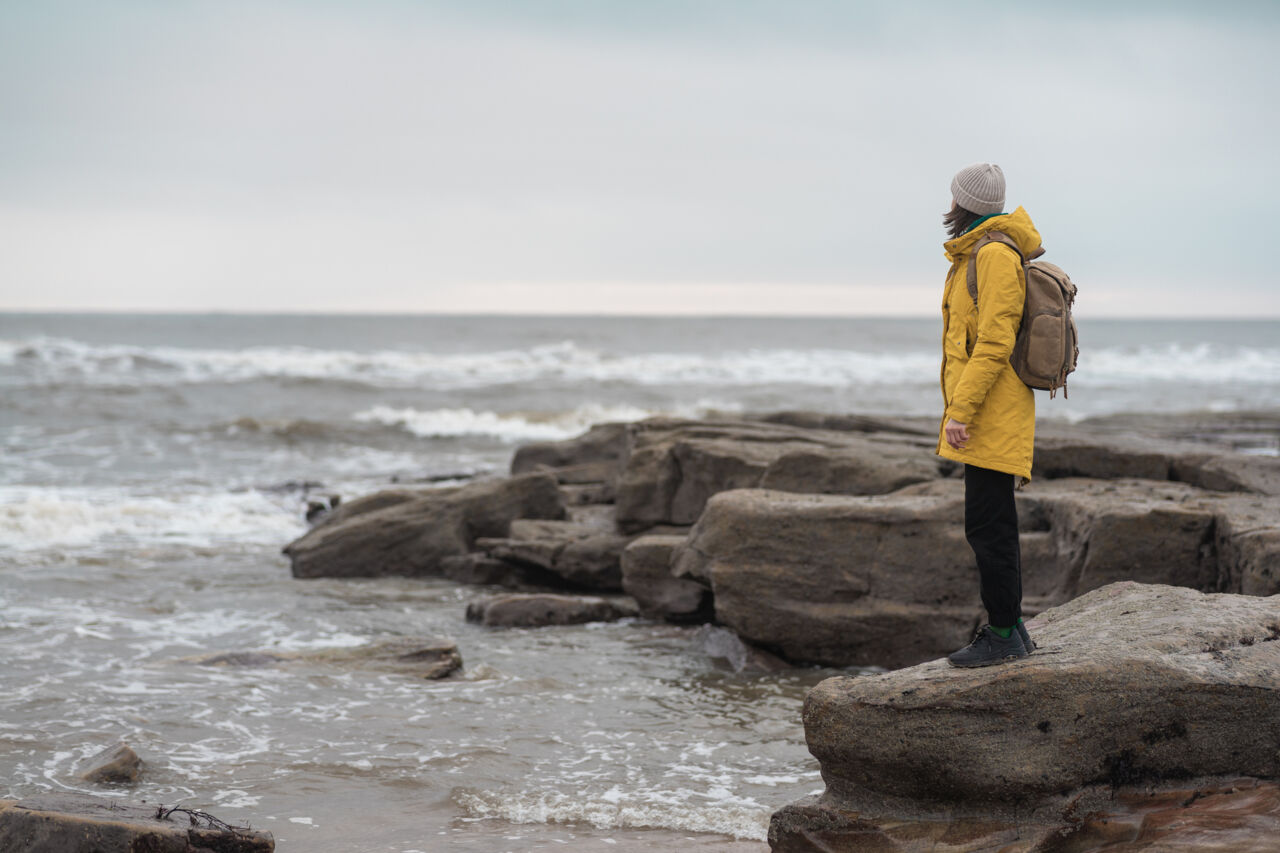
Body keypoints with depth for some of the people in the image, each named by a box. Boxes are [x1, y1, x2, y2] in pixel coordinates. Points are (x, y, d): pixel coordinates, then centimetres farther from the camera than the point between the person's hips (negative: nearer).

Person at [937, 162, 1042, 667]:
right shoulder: (976, 254, 18)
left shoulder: (995, 255, -14)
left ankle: (1003, 635, -4)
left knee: (987, 527, -8)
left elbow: (994, 343, -21)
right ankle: (1010, 627, 19)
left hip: (991, 417, -11)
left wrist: (960, 410, -22)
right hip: (987, 418, 11)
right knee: (992, 526, 14)